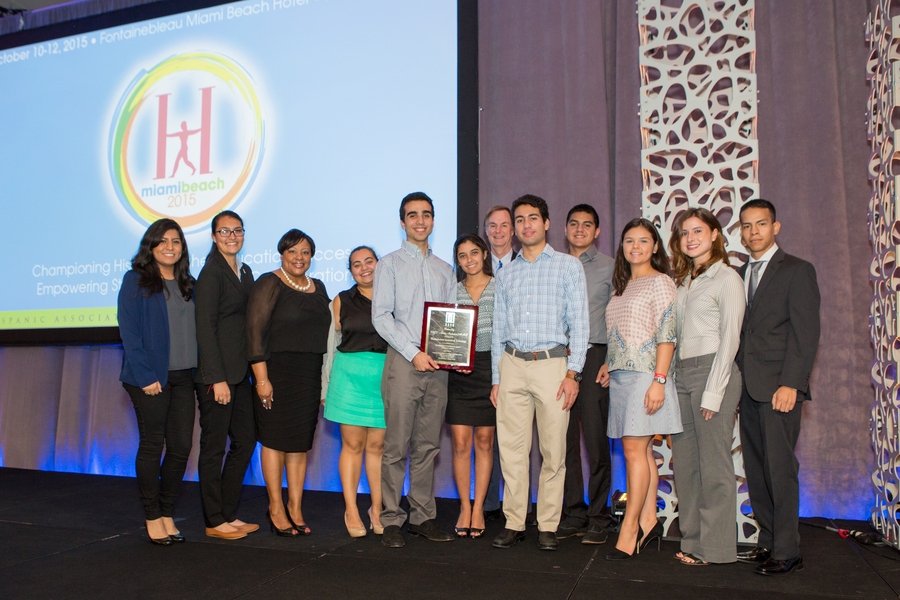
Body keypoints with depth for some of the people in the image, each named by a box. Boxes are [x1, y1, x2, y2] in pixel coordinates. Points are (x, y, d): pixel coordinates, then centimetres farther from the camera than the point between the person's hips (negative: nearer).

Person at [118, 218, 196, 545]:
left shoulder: (187, 284, 14)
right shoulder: (135, 281, -1)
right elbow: (129, 332, -7)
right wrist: (145, 376, -14)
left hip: (183, 377, 5)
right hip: (151, 378, -5)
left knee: (181, 446, 5)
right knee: (152, 445, 3)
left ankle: (167, 514, 19)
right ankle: (152, 518, 16)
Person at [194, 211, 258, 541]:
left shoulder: (245, 272, 14)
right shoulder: (211, 273, -9)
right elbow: (205, 329, -14)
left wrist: (250, 371, 9)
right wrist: (217, 379, -17)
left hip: (240, 374, 8)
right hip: (216, 375, -8)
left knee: (245, 441, 12)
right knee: (214, 448, 3)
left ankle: (228, 514, 24)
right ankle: (215, 521, 15)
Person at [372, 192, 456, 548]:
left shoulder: (444, 270, 19)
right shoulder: (390, 264, 5)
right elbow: (380, 317, -4)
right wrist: (414, 353, -13)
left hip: (437, 366, 4)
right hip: (403, 361, -4)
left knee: (428, 446, 8)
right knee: (397, 446, -3)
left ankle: (423, 517, 16)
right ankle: (392, 521, 6)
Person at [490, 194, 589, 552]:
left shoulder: (568, 267, 8)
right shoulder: (506, 274, 17)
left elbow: (578, 323, 2)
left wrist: (573, 373, -7)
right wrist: (495, 379, 12)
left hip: (552, 364, -3)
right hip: (512, 365, 3)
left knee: (553, 451, 0)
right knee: (511, 449, 2)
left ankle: (548, 526, 11)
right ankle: (514, 523, 12)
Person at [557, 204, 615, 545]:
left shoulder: (609, 267, 6)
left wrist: (611, 361, -7)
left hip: (594, 357, -3)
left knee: (595, 438, -3)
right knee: (564, 439, 6)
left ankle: (598, 517, 8)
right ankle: (573, 513, 16)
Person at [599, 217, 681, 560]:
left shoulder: (660, 282, -4)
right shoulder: (621, 287, 18)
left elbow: (667, 335, -11)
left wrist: (659, 380, -18)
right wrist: (609, 365, 10)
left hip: (645, 374, -7)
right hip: (620, 376, 7)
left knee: (635, 449, -9)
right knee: (641, 451, 8)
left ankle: (629, 528, -4)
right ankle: (648, 523, 14)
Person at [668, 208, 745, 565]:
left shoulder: (726, 278, -3)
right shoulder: (683, 281, 17)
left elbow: (729, 337, -9)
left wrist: (713, 392, -14)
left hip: (713, 370, -7)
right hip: (682, 373, 7)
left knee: (713, 463, -2)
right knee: (684, 461, 8)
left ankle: (715, 547, 9)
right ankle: (692, 540, 19)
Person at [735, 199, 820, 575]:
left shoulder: (797, 271, 0)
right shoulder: (739, 275, 18)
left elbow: (805, 333, -8)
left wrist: (790, 384, -16)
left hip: (778, 387, -6)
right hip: (747, 387, 6)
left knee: (780, 468, -5)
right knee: (755, 470, 8)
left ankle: (786, 552, 4)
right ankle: (767, 542, 18)